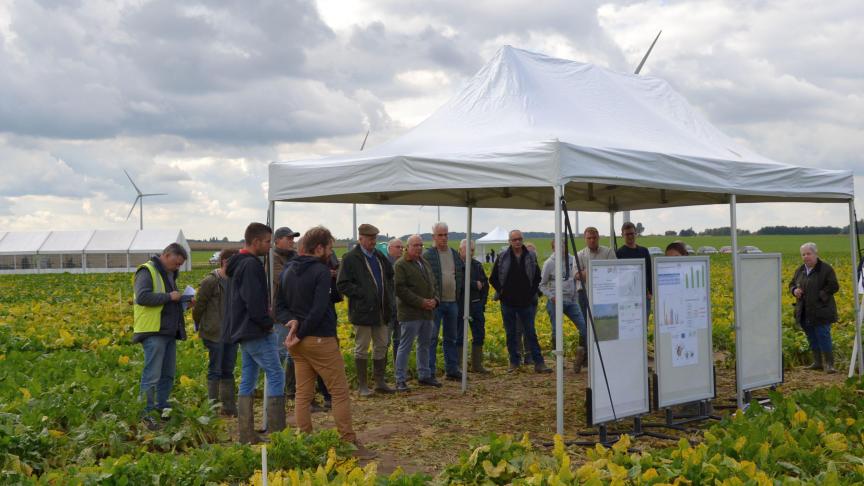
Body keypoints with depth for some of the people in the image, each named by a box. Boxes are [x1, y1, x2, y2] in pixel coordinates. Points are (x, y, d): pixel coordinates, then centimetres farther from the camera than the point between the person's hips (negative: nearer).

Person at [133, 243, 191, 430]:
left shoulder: (169, 274, 20)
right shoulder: (147, 271, -9)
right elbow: (142, 297, -22)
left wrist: (183, 302, 10)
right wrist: (169, 297, -19)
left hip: (169, 332, 9)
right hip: (153, 332, -9)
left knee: (168, 373, 13)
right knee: (152, 375, -8)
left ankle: (162, 407, 23)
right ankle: (146, 413, -2)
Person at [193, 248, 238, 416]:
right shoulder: (210, 281, -12)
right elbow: (198, 306, -6)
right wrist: (200, 327, 3)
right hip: (215, 334, -7)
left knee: (228, 371, 12)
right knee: (215, 371, 0)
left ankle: (229, 407, 19)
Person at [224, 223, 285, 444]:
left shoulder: (237, 264, 16)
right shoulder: (251, 265, -16)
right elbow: (254, 302, -22)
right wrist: (267, 323, -10)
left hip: (242, 332, 10)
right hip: (256, 332, -10)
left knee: (247, 380, 11)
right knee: (276, 375, -5)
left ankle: (246, 434, 14)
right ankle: (275, 430, -5)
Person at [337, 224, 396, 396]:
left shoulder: (380, 257, 12)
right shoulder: (350, 258, -10)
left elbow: (390, 276, 27)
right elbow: (342, 284, -14)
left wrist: (388, 294, 12)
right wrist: (362, 294, -17)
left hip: (381, 310, 7)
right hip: (362, 311, -7)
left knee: (382, 346, 12)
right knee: (361, 348, 2)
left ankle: (380, 382, 22)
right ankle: (362, 385, 11)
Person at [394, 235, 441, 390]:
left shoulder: (425, 263, 17)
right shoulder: (401, 265, -9)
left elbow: (433, 284, 22)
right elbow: (400, 289, -18)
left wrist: (435, 299, 1)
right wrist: (420, 302, -19)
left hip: (427, 313, 8)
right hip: (410, 313, -8)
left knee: (425, 344, 15)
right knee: (405, 346, -5)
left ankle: (424, 375, 27)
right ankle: (400, 380, 0)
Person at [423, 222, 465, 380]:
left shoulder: (455, 254, 12)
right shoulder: (427, 255, -7)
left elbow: (462, 274, 23)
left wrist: (459, 292, 13)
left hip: (452, 302, 6)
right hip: (435, 302, -6)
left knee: (451, 337, 13)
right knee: (432, 338, -4)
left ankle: (452, 370, 22)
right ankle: (429, 372, 0)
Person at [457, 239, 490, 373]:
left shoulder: (477, 265, 12)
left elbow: (485, 283, 19)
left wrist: (483, 301, 11)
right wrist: (475, 284, -15)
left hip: (477, 305, 7)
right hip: (461, 306, -7)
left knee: (479, 335, 11)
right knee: (459, 336, -1)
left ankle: (477, 365, 20)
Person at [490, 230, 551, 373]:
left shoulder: (530, 257, 3)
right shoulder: (502, 257, 0)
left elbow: (537, 277, 14)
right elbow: (493, 278, 7)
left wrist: (532, 292, 5)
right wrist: (501, 292, 0)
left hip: (526, 302, 0)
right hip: (508, 303, 0)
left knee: (531, 334, 2)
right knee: (511, 334, 7)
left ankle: (539, 363, 4)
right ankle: (514, 363, 15)